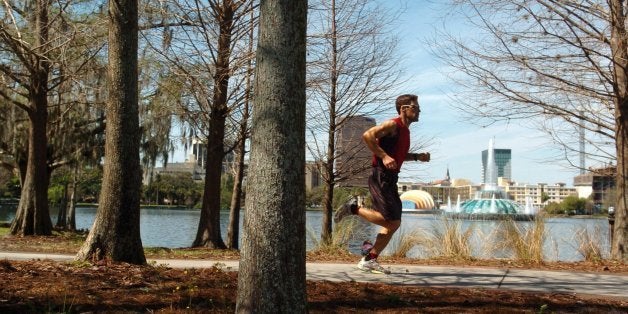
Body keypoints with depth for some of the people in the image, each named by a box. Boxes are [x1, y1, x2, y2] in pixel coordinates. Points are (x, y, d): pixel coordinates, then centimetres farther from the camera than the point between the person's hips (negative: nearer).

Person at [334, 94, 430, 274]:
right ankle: (354, 208, 1)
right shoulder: (393, 125, -10)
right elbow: (367, 135, -23)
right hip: (381, 177, -9)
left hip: (390, 180, 10)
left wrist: (417, 157, 18)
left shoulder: (404, 130, 18)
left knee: (394, 223, 7)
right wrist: (384, 156, -26)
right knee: (390, 220, -15)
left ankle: (369, 260, 11)